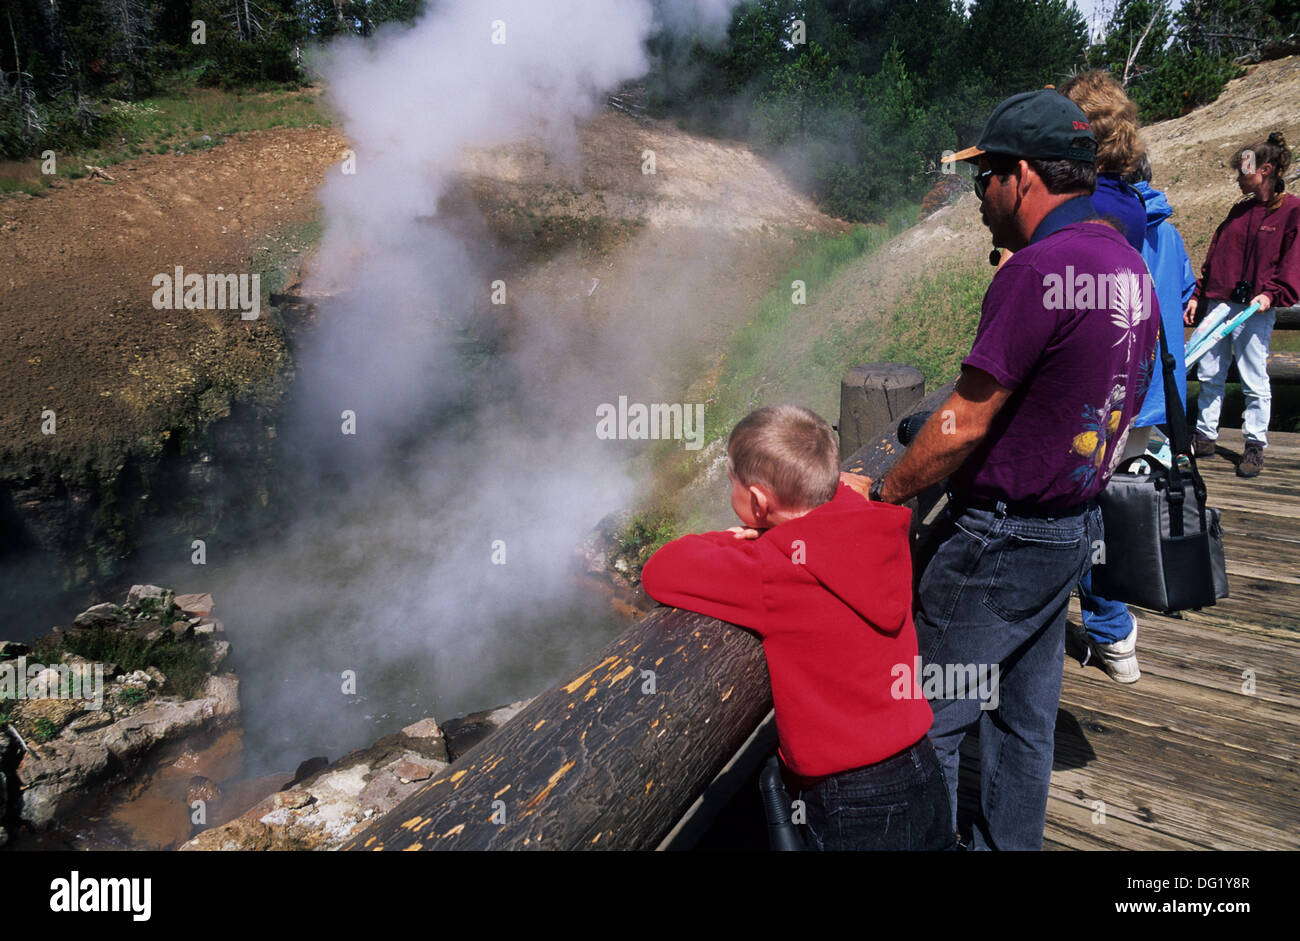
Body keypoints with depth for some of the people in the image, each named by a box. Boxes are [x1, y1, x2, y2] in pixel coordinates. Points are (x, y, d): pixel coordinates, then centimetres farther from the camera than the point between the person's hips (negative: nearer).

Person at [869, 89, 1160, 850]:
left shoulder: (1039, 269, -21)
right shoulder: (1129, 265, 8)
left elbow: (965, 422, -20)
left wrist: (884, 493, -8)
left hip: (1004, 537, -9)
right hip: (1077, 525, 10)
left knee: (931, 717, 4)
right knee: (1026, 710, 20)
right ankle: (1012, 841, 35)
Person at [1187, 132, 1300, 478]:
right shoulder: (1239, 211, 16)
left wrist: (1271, 294, -20)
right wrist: (1198, 296, 13)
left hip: (1255, 310, -6)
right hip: (1218, 304, 6)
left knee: (1254, 380, 0)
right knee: (1209, 375, 8)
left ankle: (1255, 445, 10)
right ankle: (1205, 436, 18)